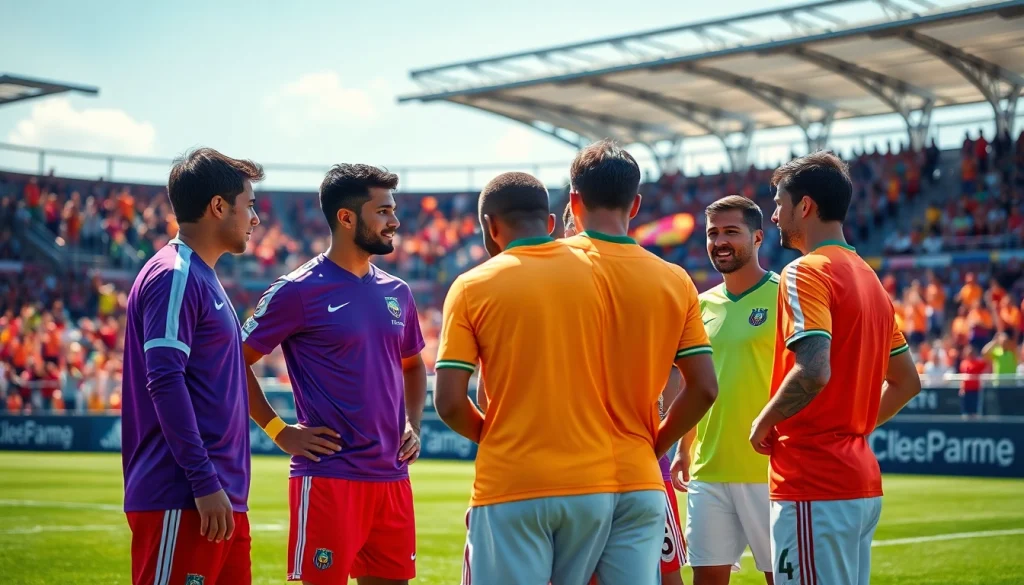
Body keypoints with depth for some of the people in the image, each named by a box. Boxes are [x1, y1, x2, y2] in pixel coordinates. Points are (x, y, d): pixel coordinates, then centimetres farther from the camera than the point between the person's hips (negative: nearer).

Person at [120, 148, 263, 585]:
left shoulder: (202, 278, 19)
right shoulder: (173, 276, -10)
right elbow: (164, 381, -19)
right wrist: (206, 483, -21)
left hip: (223, 499, 9)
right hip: (181, 501, -9)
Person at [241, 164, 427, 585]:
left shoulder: (397, 293, 12)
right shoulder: (299, 291, -7)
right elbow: (236, 362, -5)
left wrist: (413, 426, 12)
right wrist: (280, 431, -8)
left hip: (392, 476, 6)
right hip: (328, 476, -6)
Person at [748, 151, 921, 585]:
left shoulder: (805, 272, -11)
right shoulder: (869, 279, 16)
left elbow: (814, 371, -25)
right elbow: (907, 381, 21)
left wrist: (763, 423, -10)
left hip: (813, 487, -9)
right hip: (862, 479, 9)